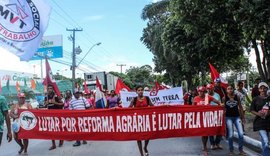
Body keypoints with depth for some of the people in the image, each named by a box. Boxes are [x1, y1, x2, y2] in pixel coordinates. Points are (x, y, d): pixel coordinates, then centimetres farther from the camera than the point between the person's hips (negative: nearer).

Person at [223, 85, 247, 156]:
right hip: (228, 117, -2)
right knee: (230, 135, 0)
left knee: (241, 134, -4)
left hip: (237, 117, 2)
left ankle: (241, 150, 13)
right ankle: (231, 150, 16)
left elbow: (240, 107, 8)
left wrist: (243, 117, 7)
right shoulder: (224, 98, -3)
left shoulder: (237, 97, 2)